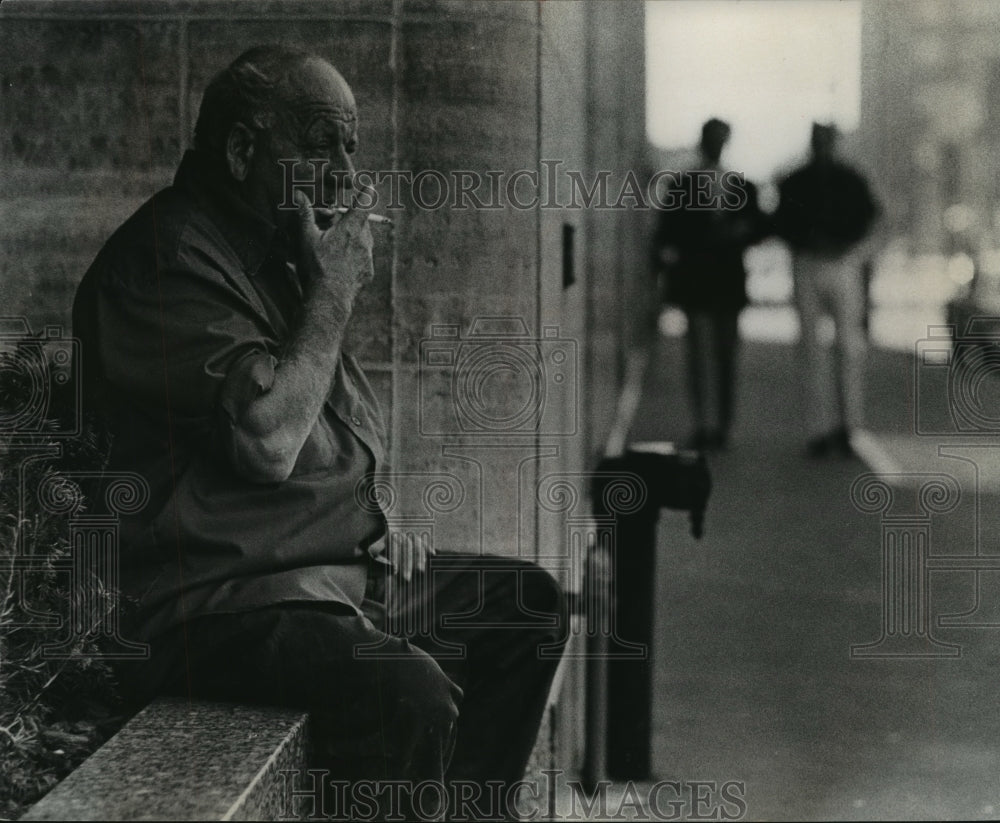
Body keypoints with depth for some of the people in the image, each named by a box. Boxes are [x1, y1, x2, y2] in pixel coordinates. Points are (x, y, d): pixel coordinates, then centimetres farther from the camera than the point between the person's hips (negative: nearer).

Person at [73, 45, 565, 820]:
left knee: (529, 601, 15)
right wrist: (335, 288, -16)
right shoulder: (168, 257, -17)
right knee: (411, 695, -33)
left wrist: (378, 522, 14)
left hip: (343, 568, 10)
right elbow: (269, 440, -27)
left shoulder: (283, 253, 16)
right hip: (221, 603, -10)